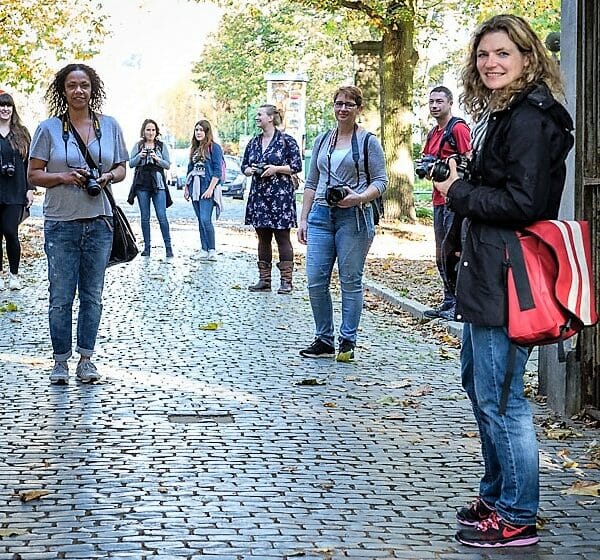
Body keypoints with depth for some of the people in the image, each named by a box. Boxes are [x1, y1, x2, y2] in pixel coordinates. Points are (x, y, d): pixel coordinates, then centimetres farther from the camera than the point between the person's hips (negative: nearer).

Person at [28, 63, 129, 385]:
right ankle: (61, 360, 10)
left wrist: (107, 177, -9)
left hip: (99, 222, 2)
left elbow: (122, 168, 13)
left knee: (92, 295, 7)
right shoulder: (49, 128, -1)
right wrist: (64, 177, -17)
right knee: (61, 296, -1)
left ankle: (86, 358, 16)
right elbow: (34, 174, 0)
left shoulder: (109, 125, 7)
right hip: (61, 223, -2)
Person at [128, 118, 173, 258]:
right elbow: (131, 163, 7)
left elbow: (168, 165, 5)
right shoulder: (138, 145, 9)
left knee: (162, 216, -9)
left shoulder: (162, 146, 8)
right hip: (142, 184, 2)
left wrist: (158, 159, -13)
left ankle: (168, 246, -5)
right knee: (145, 217, 4)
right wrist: (139, 156, -11)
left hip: (158, 184, -1)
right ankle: (147, 247, 8)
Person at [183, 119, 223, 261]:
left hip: (207, 189, -7)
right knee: (200, 221, 7)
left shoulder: (214, 147, -4)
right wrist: (186, 187, 16)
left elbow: (217, 171, -10)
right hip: (195, 188, 7)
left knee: (205, 219, -15)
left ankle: (212, 251, -9)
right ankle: (203, 250, 9)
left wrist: (210, 189, -16)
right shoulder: (194, 148, 17)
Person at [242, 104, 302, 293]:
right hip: (259, 194, 6)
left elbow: (297, 166, -5)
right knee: (263, 239, 8)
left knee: (282, 238, -3)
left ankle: (286, 280, 0)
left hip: (280, 194, -6)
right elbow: (244, 166, 19)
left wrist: (276, 168, -16)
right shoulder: (254, 142, 13)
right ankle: (264, 279, 13)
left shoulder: (287, 141, -4)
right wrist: (250, 170, -3)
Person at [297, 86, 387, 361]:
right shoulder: (322, 141, 16)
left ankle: (347, 342, 8)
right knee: (315, 281, -1)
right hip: (321, 215, 5)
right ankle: (323, 340, 10)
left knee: (350, 281, 0)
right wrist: (303, 219, 12)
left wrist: (359, 197, -20)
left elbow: (380, 181, -2)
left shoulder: (368, 141, 2)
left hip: (354, 217, -4)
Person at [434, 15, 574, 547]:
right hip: (486, 275, 11)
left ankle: (517, 518, 5)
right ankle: (496, 496, 33)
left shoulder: (530, 118, -16)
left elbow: (523, 202, -23)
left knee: (499, 396, -6)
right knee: (477, 380, 20)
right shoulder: (501, 113, 16)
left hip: (507, 279, -11)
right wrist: (460, 185, 6)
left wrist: (460, 193, -13)